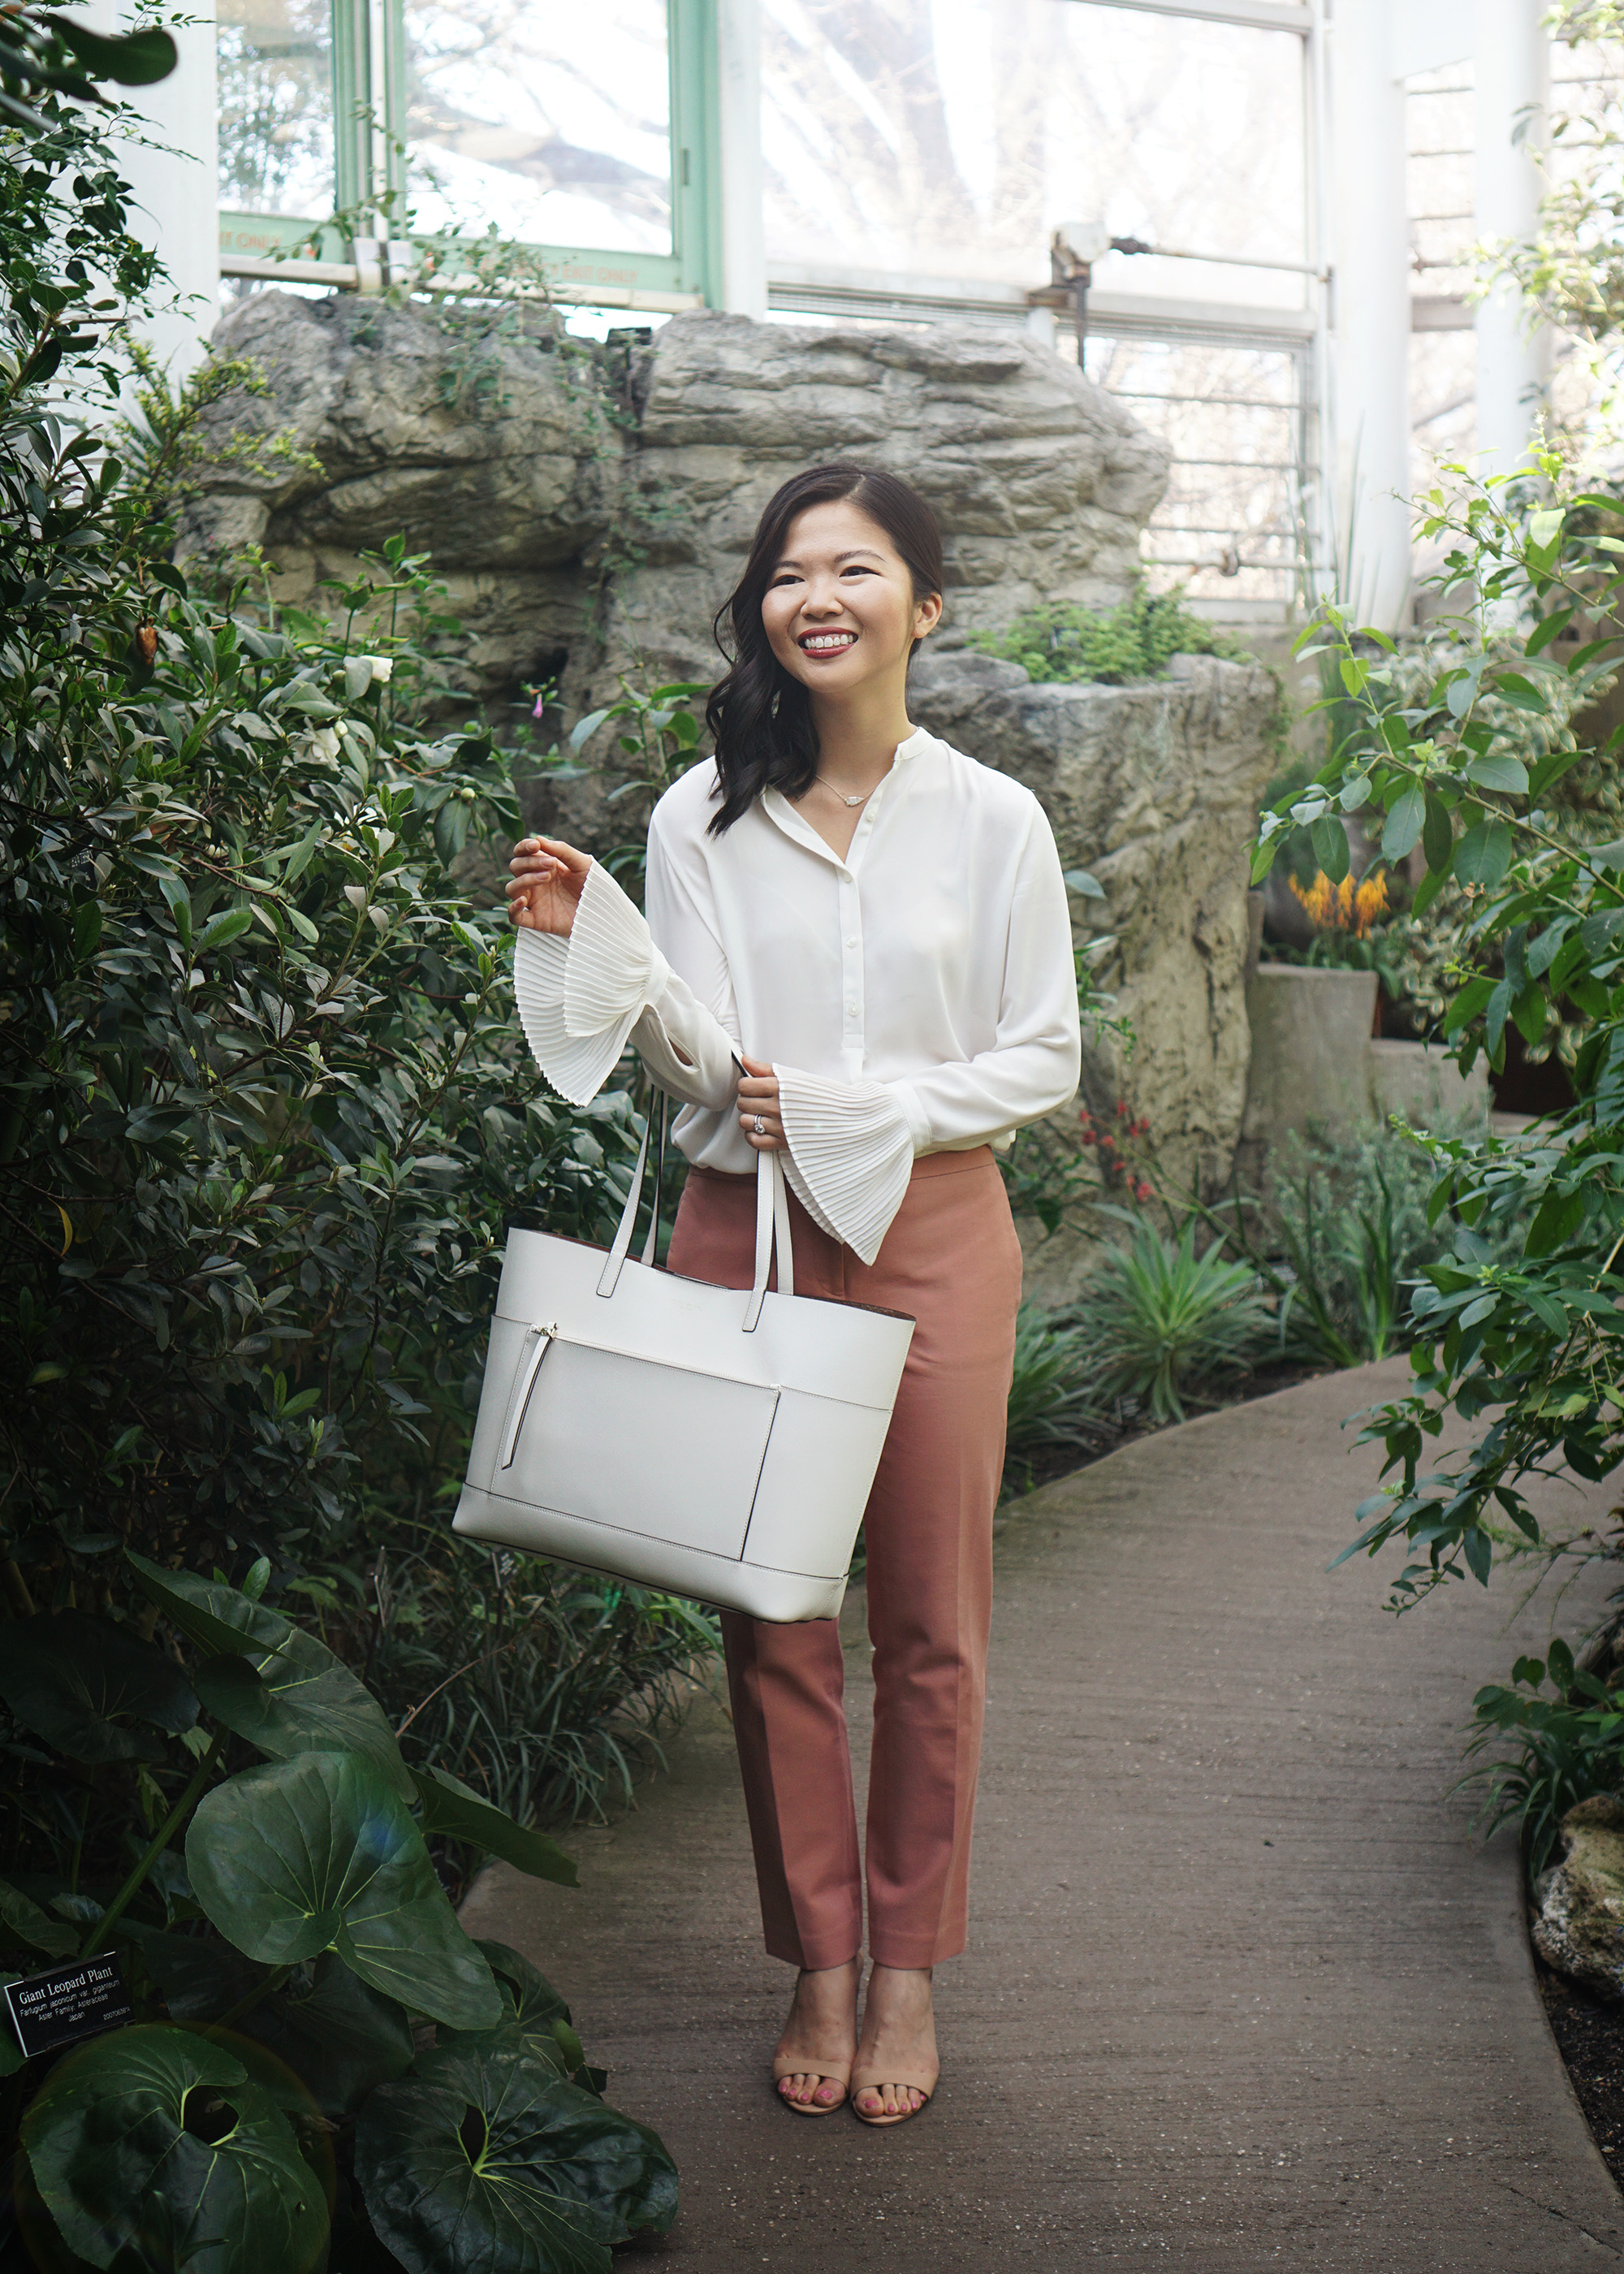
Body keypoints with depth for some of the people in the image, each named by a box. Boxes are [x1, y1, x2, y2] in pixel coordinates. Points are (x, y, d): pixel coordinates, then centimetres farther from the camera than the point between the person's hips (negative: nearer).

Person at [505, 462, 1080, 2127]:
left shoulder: (992, 821, 1)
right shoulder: (703, 817, 2)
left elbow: (1040, 1063, 1)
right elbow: (706, 1062, -2)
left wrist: (849, 1110, -12)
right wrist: (595, 939, -17)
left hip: (929, 1237, -1)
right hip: (742, 1236, 1)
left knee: (927, 1618, 5)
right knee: (771, 1613, 5)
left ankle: (908, 1969, 21)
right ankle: (818, 1964, 21)